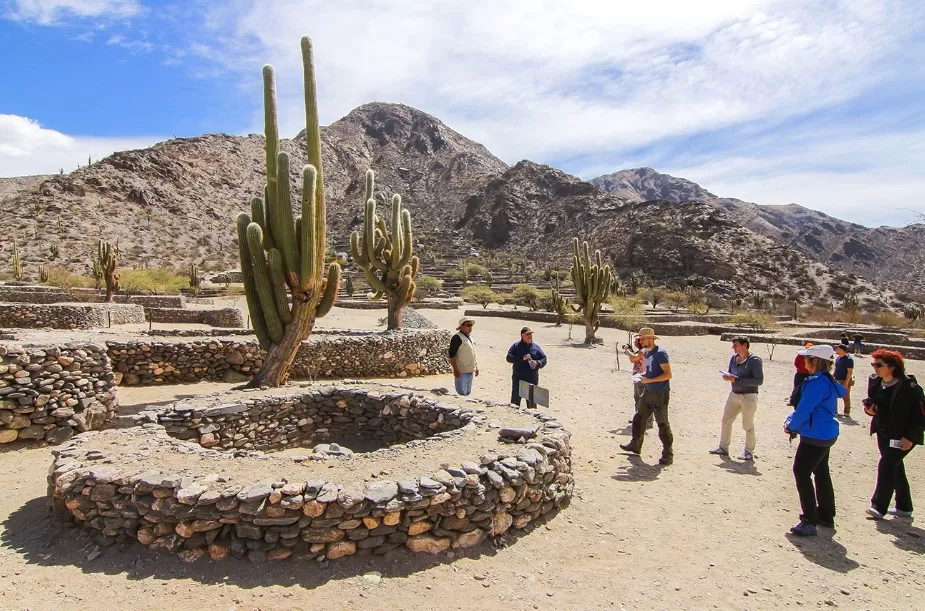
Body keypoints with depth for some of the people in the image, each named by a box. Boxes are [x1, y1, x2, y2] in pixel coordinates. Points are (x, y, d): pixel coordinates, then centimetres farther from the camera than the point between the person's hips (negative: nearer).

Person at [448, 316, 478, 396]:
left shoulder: (470, 337, 14)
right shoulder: (457, 338, -13)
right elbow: (452, 355, -17)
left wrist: (476, 367, 19)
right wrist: (455, 369, -21)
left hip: (470, 370, 9)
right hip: (461, 371, -9)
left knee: (468, 392, 15)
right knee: (461, 393, -8)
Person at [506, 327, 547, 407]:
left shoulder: (536, 347, 7)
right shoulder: (516, 346, 1)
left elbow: (544, 359, 5)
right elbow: (509, 358, -9)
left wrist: (537, 363, -15)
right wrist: (522, 358, -21)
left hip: (532, 379, 2)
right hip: (518, 378, -2)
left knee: (532, 402, 10)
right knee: (515, 400, 4)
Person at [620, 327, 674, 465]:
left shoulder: (660, 353, -18)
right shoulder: (646, 351, 8)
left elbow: (668, 374, -21)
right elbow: (633, 359, 24)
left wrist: (649, 380, -22)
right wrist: (627, 351, 4)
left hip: (660, 394, -9)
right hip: (648, 392, 9)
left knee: (662, 424, -3)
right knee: (639, 418, 18)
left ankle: (668, 455, 7)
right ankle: (635, 445, 33)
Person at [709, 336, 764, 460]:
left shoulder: (755, 360, -15)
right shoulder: (734, 358, 5)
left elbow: (759, 380, -20)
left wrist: (736, 379, -23)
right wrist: (727, 376, -8)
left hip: (749, 396, -7)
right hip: (734, 394, 7)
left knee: (748, 425, 2)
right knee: (726, 420, 11)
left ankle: (749, 452, 18)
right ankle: (723, 448, 23)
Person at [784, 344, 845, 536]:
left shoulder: (817, 382, -23)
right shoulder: (829, 381, 10)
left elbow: (804, 410, -23)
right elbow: (806, 406, 15)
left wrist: (791, 426, -6)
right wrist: (791, 420, 5)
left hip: (815, 437, -11)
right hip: (826, 435, 11)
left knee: (801, 472, -6)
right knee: (821, 473, 20)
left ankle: (809, 522, -4)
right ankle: (826, 516, 33)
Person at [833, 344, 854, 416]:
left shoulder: (849, 359, -14)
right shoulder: (838, 358, 10)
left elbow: (850, 372, -17)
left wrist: (846, 382, -21)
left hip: (845, 381, -8)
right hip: (837, 381, 8)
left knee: (846, 397, 2)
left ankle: (847, 412, 12)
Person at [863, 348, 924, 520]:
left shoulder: (909, 387, -18)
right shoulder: (875, 382, 1)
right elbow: (872, 403, 15)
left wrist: (909, 437, -19)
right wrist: (869, 409, -9)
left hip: (903, 437, -7)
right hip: (883, 433, 7)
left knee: (886, 465, -14)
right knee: (896, 468, 16)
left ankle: (879, 506, -8)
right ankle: (904, 507, 30)